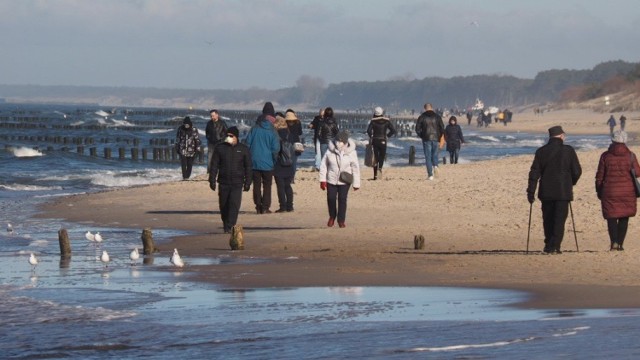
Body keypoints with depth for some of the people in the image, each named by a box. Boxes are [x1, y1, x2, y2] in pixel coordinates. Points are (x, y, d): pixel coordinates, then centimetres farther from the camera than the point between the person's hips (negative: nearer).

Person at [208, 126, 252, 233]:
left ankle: (230, 226, -13)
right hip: (223, 182, 1)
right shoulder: (220, 148, 4)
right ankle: (225, 224, 25)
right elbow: (214, 165, 5)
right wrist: (212, 180, -1)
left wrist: (247, 182, 3)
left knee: (234, 205, -13)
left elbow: (248, 167, 8)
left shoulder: (243, 149, 4)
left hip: (237, 183, -1)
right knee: (223, 206, 7)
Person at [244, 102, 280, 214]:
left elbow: (247, 143, -1)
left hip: (254, 162, 2)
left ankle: (258, 207, 8)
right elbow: (275, 148, -9)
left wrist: (249, 158, 8)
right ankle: (265, 208, 0)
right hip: (267, 163, -2)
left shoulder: (254, 128, -1)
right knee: (267, 185, 5)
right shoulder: (272, 131, -8)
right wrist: (274, 159, 7)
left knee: (257, 185, 10)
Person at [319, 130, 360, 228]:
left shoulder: (351, 153, -9)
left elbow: (355, 169, -2)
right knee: (331, 198, 2)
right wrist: (322, 180, -3)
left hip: (344, 181, -1)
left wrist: (356, 183, -1)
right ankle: (332, 217, 26)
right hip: (331, 180, 1)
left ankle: (341, 220, 9)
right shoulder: (330, 151, -8)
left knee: (342, 199, -4)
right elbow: (323, 165, 0)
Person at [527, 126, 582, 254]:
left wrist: (531, 192, 2)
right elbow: (577, 171, 0)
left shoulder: (541, 151, 2)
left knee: (548, 219, 13)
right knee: (559, 220, 0)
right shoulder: (568, 151, -3)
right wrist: (572, 182, 20)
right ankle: (554, 246, -10)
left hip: (546, 192, 2)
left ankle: (549, 245, 19)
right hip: (563, 191, -2)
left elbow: (534, 173, -1)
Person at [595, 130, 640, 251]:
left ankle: (614, 242, -15)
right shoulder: (630, 155, -3)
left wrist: (599, 191, 11)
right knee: (624, 218, 10)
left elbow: (599, 176, 0)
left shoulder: (605, 156, -3)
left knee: (611, 218, 2)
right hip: (627, 191, 1)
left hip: (609, 191, -1)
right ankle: (620, 243, 7)